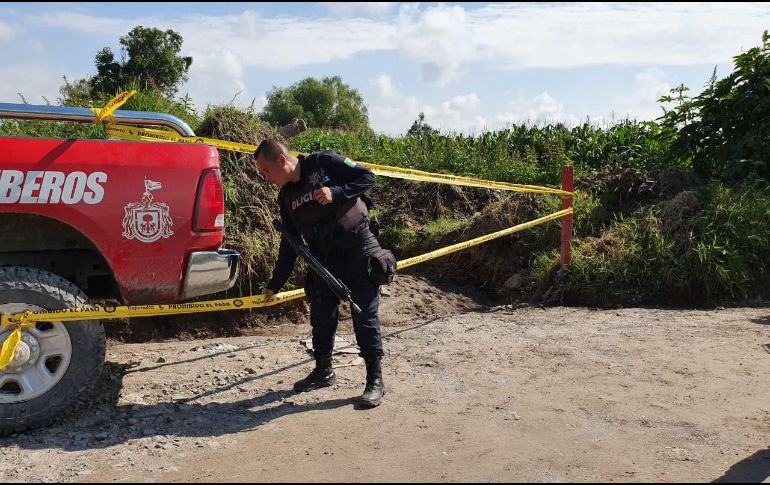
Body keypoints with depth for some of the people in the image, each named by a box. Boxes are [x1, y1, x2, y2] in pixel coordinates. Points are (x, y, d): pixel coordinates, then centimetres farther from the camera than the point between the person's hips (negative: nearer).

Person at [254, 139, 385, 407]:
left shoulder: (324, 162, -8)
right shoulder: (286, 197, 10)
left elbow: (368, 176, -7)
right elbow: (289, 244, 15)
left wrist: (336, 193, -21)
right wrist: (274, 284, 15)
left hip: (358, 250, -6)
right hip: (323, 259, 6)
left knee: (365, 315, -3)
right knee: (321, 316, 11)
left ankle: (375, 379, 8)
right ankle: (323, 371, 31)